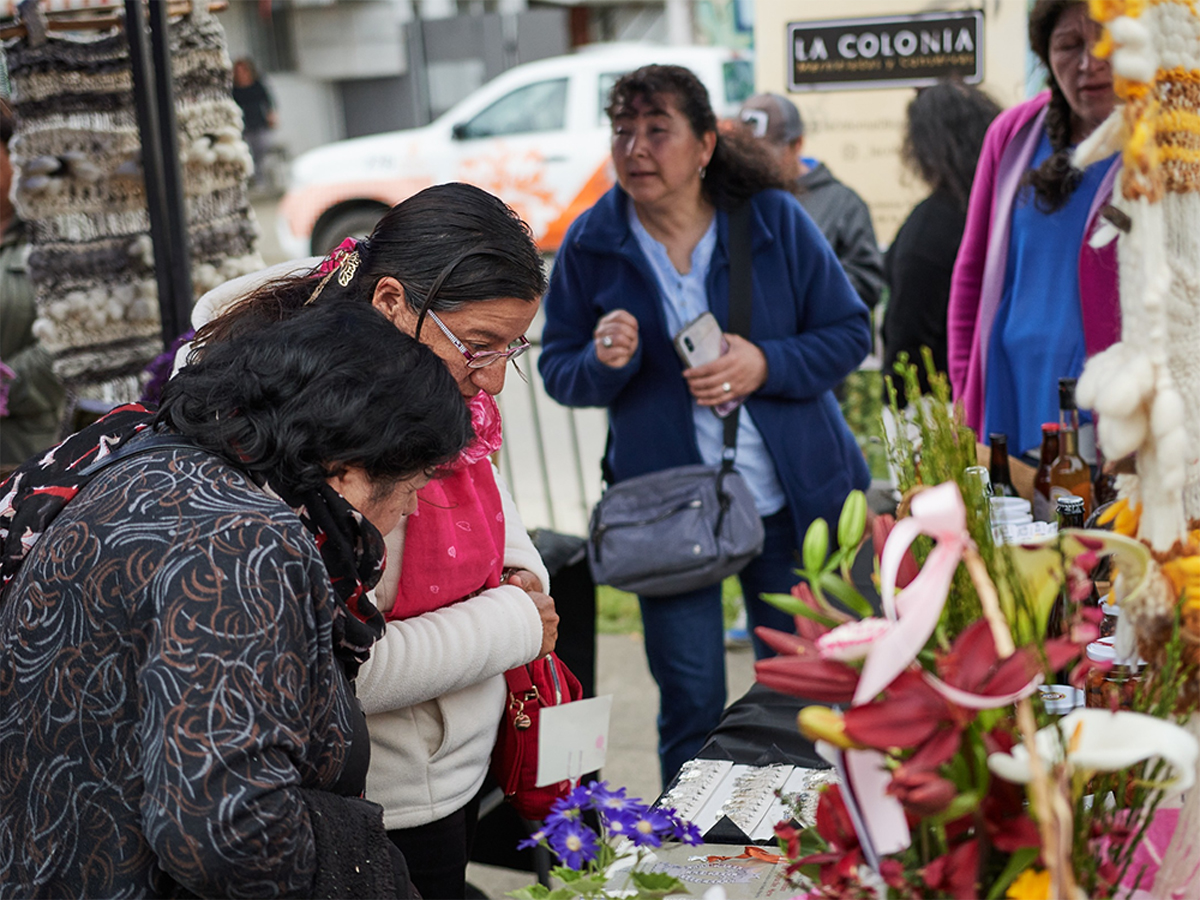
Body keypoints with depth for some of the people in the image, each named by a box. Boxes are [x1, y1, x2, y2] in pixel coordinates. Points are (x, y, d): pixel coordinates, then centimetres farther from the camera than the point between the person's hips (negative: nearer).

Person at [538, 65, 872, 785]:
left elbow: (850, 333, 0)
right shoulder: (592, 242, -2)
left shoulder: (774, 218, -4)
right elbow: (557, 372, 3)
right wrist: (603, 362, -21)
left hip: (792, 502, 1)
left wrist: (766, 365, -18)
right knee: (692, 706, 2)